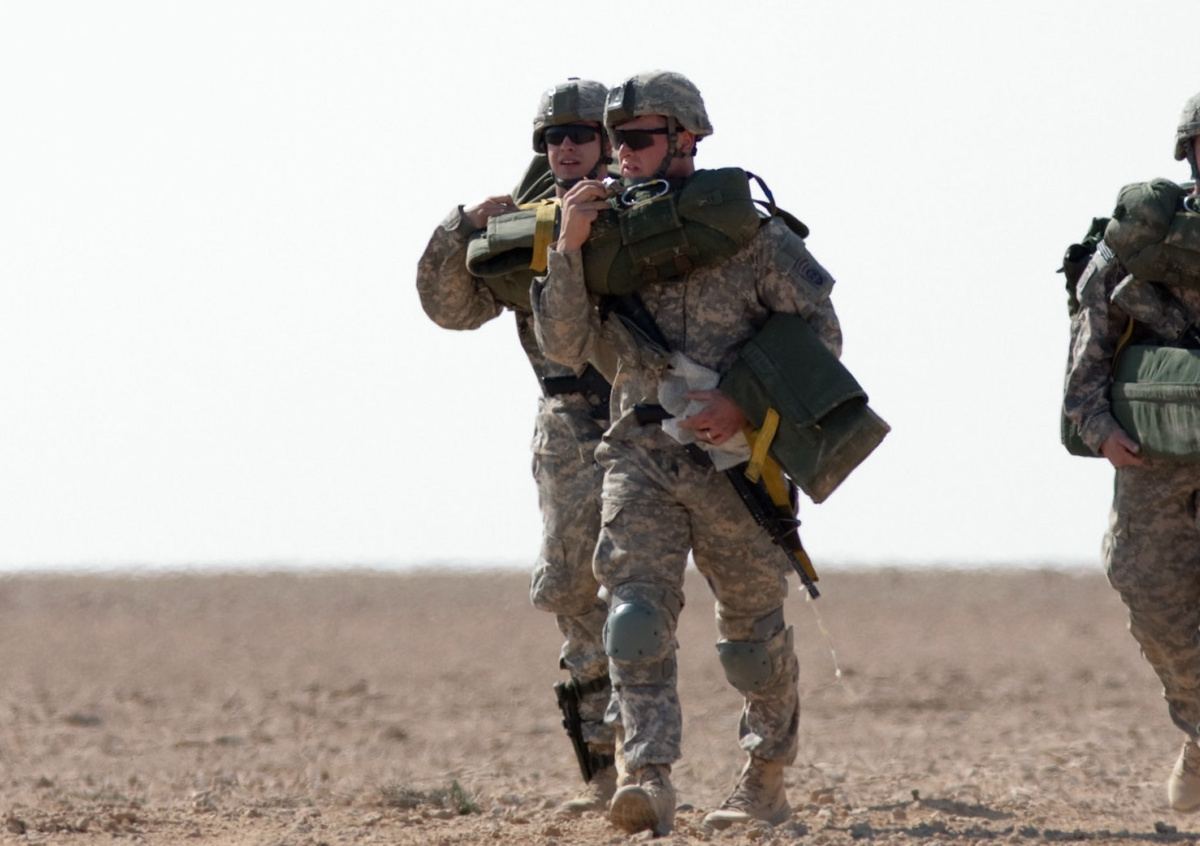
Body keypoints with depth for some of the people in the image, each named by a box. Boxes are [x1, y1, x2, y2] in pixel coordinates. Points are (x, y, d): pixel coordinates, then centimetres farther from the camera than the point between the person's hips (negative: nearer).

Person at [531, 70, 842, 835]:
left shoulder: (747, 228, -7)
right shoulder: (612, 234, 6)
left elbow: (821, 333, -6)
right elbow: (567, 346, -1)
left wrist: (747, 404, -17)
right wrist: (569, 249, -14)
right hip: (642, 456, 3)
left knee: (754, 634, 10)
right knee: (637, 613, -17)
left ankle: (768, 781, 30)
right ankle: (649, 781, -26)